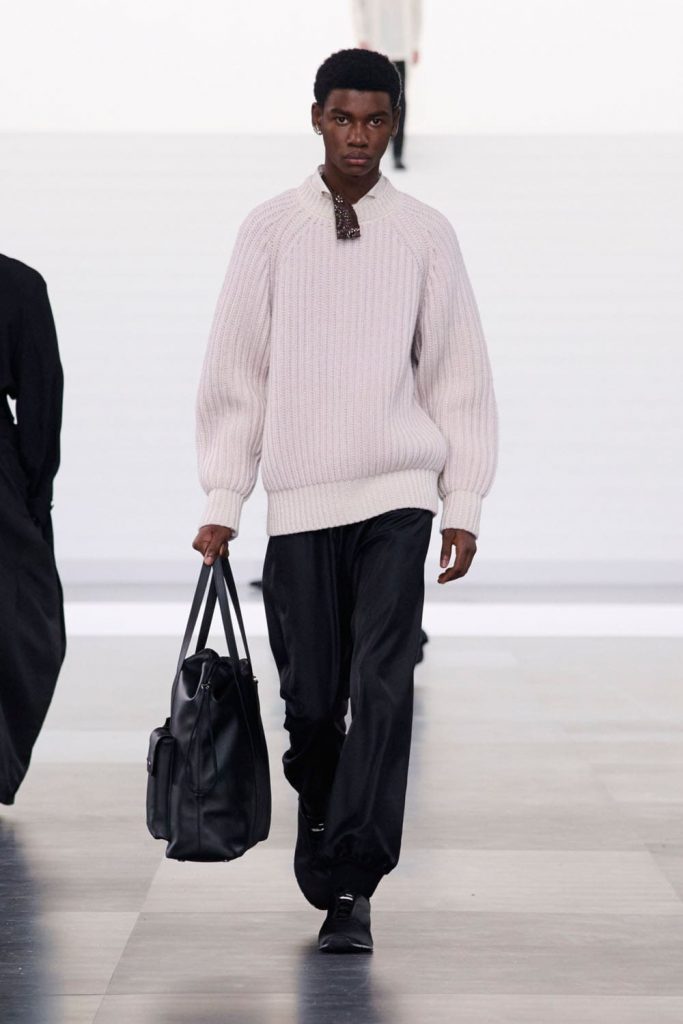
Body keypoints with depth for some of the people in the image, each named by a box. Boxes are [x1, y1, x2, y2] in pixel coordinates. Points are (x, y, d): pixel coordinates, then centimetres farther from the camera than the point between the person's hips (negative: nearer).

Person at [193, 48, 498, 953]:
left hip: (398, 497, -1)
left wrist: (464, 504, 3)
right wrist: (222, 502, 2)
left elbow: (459, 375, 7)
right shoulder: (269, 231, 4)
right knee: (311, 699, 5)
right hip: (299, 500, 1)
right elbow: (235, 371, 5)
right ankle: (323, 856, 25)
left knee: (383, 688, -12)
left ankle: (350, 888, -11)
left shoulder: (426, 235, 4)